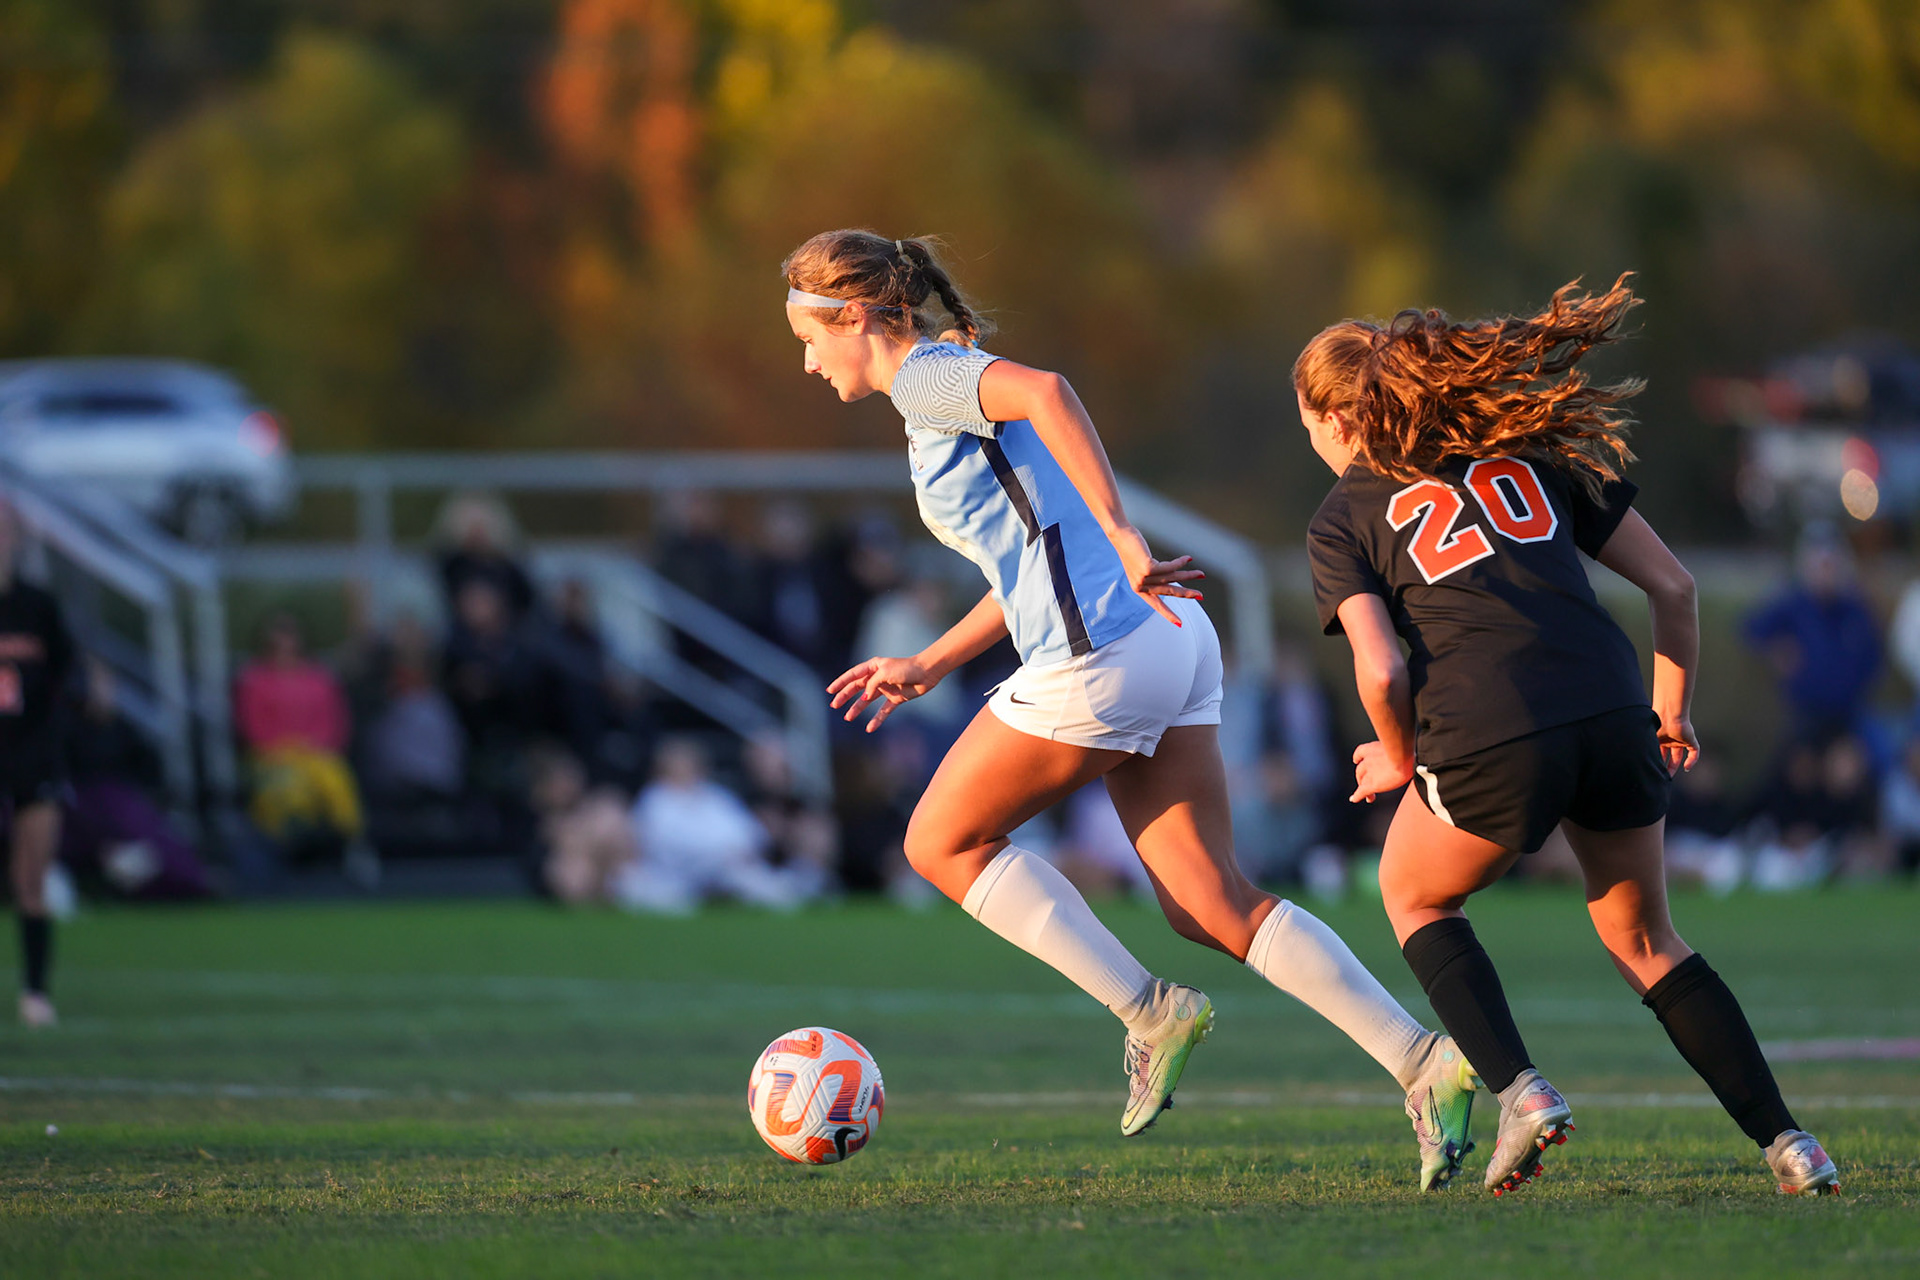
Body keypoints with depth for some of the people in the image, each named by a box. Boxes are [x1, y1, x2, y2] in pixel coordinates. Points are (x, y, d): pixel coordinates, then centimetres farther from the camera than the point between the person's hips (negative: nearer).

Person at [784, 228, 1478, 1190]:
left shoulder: (926, 378, -4)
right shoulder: (948, 392, 25)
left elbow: (1044, 392, -26)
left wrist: (1124, 541, -28)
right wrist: (928, 667, 29)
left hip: (1100, 659, -9)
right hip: (1169, 644, 9)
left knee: (942, 842, 8)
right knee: (1213, 906, 5)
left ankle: (1148, 1011, 3)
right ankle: (1423, 1062, -4)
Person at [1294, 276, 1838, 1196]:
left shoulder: (1343, 522, 12)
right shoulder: (1536, 455, 23)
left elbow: (1380, 672, -4)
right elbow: (1672, 585, 17)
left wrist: (1397, 759, 15)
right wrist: (1673, 713, 29)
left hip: (1488, 735, -4)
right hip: (1613, 716, 4)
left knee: (1414, 896, 26)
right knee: (1642, 938, 23)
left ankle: (1519, 1090, 7)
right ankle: (1784, 1141, 12)